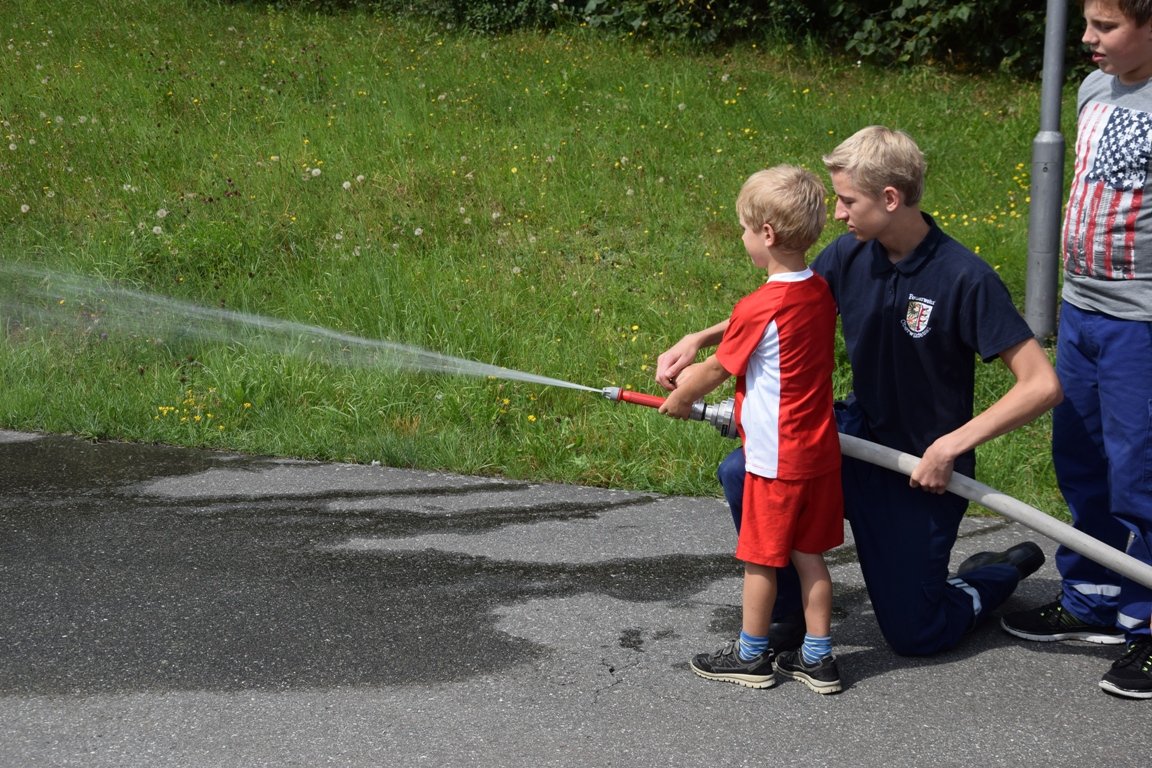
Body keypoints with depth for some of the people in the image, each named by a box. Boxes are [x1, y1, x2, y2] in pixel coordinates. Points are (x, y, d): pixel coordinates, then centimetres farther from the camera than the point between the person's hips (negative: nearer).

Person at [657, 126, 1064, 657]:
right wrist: (698, 340, -5)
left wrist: (954, 445, -28)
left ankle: (1003, 572, 32)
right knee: (743, 473, -20)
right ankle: (790, 612, 2)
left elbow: (1042, 385, -24)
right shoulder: (851, 255, -7)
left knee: (914, 635, 2)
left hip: (924, 470, -5)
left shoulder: (965, 279, -24)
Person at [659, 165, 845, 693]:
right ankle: (817, 658, 20)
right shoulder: (822, 293, 2)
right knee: (808, 554, 14)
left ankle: (751, 655, 22)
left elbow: (716, 371, -8)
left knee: (760, 557, 8)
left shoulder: (759, 308, -21)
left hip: (775, 457, -7)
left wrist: (680, 399, 11)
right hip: (819, 450, 7)